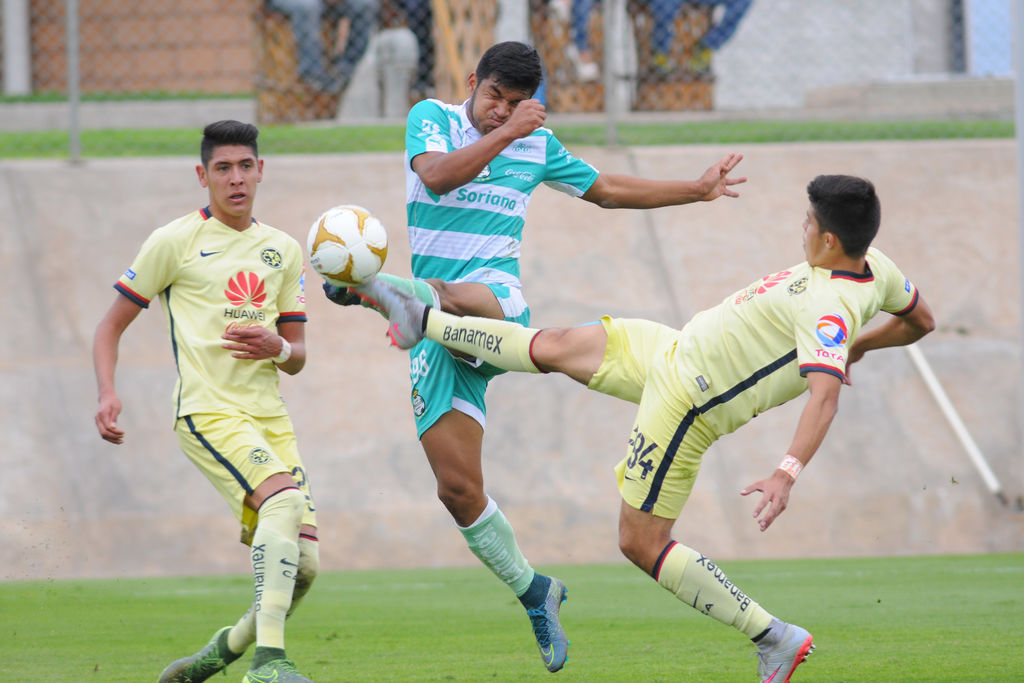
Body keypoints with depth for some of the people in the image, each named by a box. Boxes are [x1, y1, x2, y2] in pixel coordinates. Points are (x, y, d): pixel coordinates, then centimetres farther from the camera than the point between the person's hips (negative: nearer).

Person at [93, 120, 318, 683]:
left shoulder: (283, 250, 16)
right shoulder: (175, 241, 1)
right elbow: (111, 325, 5)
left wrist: (277, 348, -5)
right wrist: (107, 395, -12)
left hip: (269, 418, 6)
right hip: (208, 411, -6)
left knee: (304, 563, -4)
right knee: (286, 500, -31)